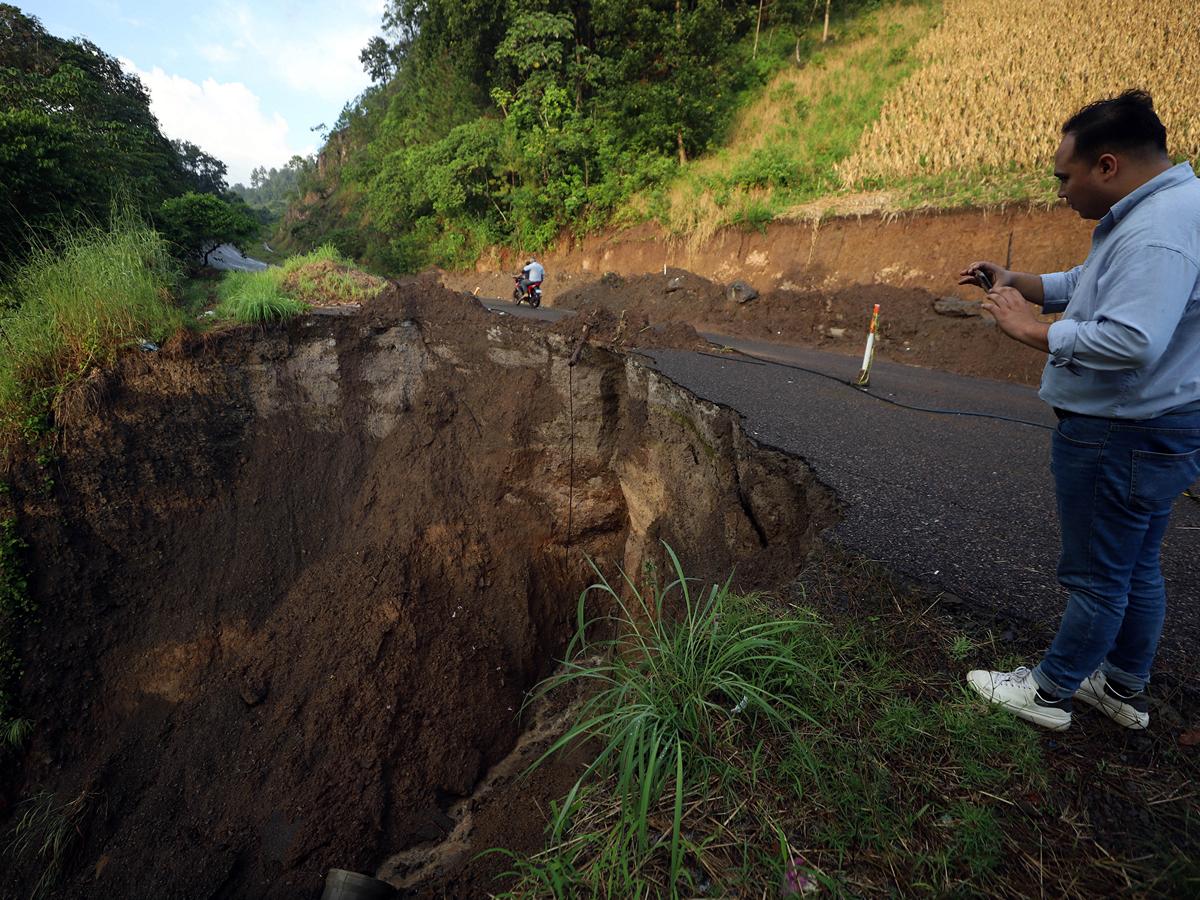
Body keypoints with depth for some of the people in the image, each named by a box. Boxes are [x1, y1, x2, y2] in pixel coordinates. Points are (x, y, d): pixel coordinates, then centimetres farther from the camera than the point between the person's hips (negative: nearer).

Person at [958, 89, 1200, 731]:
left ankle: (1048, 693, 22)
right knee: (1136, 568, 20)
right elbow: (1086, 287, 22)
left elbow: (1129, 341, -34)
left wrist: (1029, 329, -23)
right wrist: (1012, 280, 9)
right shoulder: (1147, 214, 11)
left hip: (1121, 439, -11)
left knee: (1096, 577, 4)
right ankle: (1125, 689, 36)